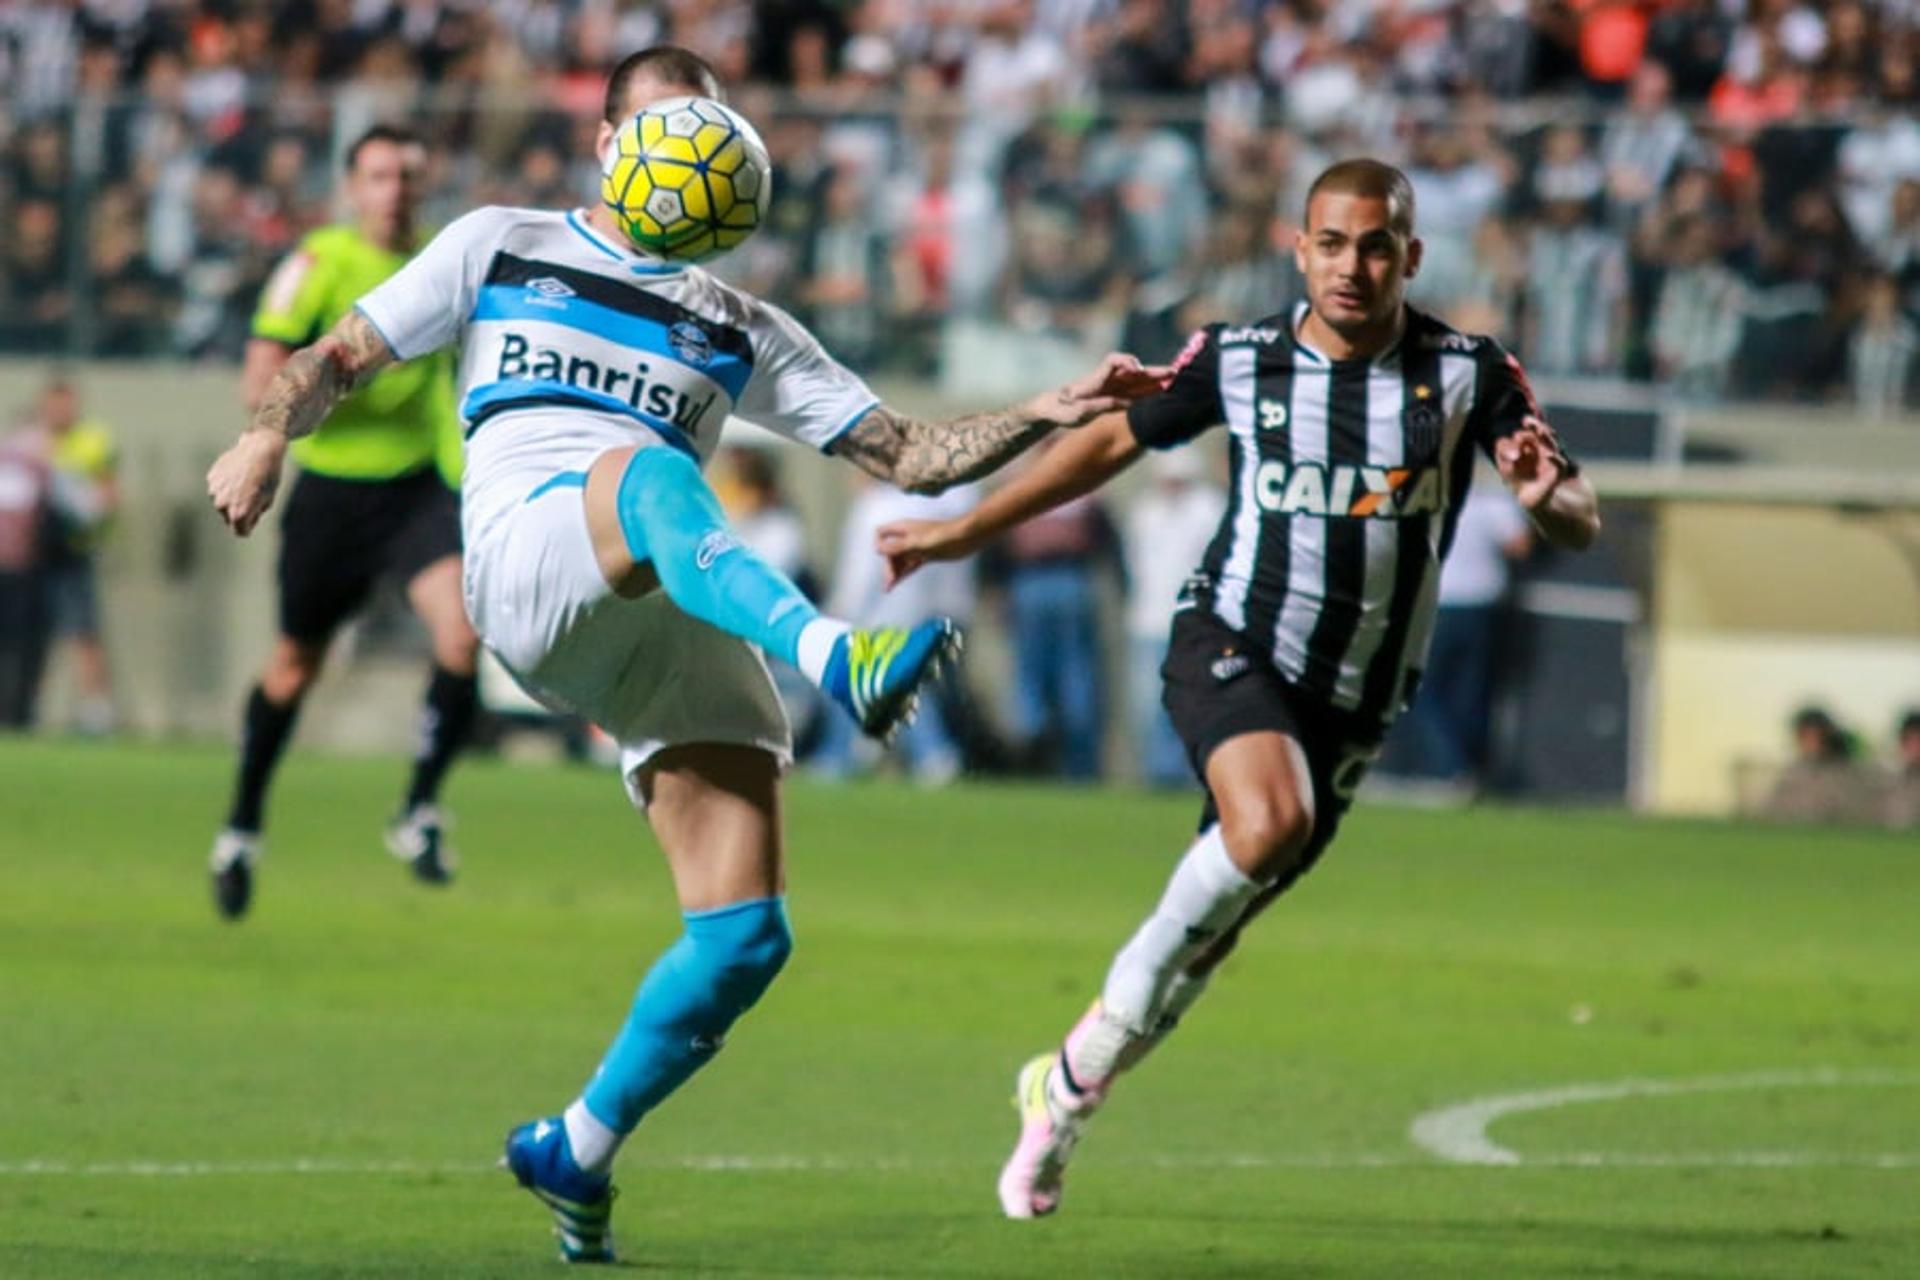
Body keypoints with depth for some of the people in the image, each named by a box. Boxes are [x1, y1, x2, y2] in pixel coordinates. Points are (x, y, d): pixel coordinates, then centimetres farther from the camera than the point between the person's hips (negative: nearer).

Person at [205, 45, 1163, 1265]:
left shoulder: (738, 331, 28)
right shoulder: (502, 247, 23)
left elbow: (906, 452, 24)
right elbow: (341, 357, 19)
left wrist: (1051, 414, 9)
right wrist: (270, 433, -3)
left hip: (684, 626, 4)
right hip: (525, 563, -4)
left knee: (747, 933, -11)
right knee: (651, 471, -40)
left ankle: (578, 1151, 9)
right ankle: (836, 655, -66)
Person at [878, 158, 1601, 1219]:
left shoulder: (1470, 375, -7)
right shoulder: (1239, 361, -4)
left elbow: (1581, 527, -8)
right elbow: (1112, 442, 10)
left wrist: (1546, 499, -33)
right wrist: (964, 533, 12)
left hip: (1354, 699, 2)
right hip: (1231, 644, -2)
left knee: (1217, 920, 7)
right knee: (1268, 822, -33)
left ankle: (1067, 1088, 28)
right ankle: (1120, 1015, -13)